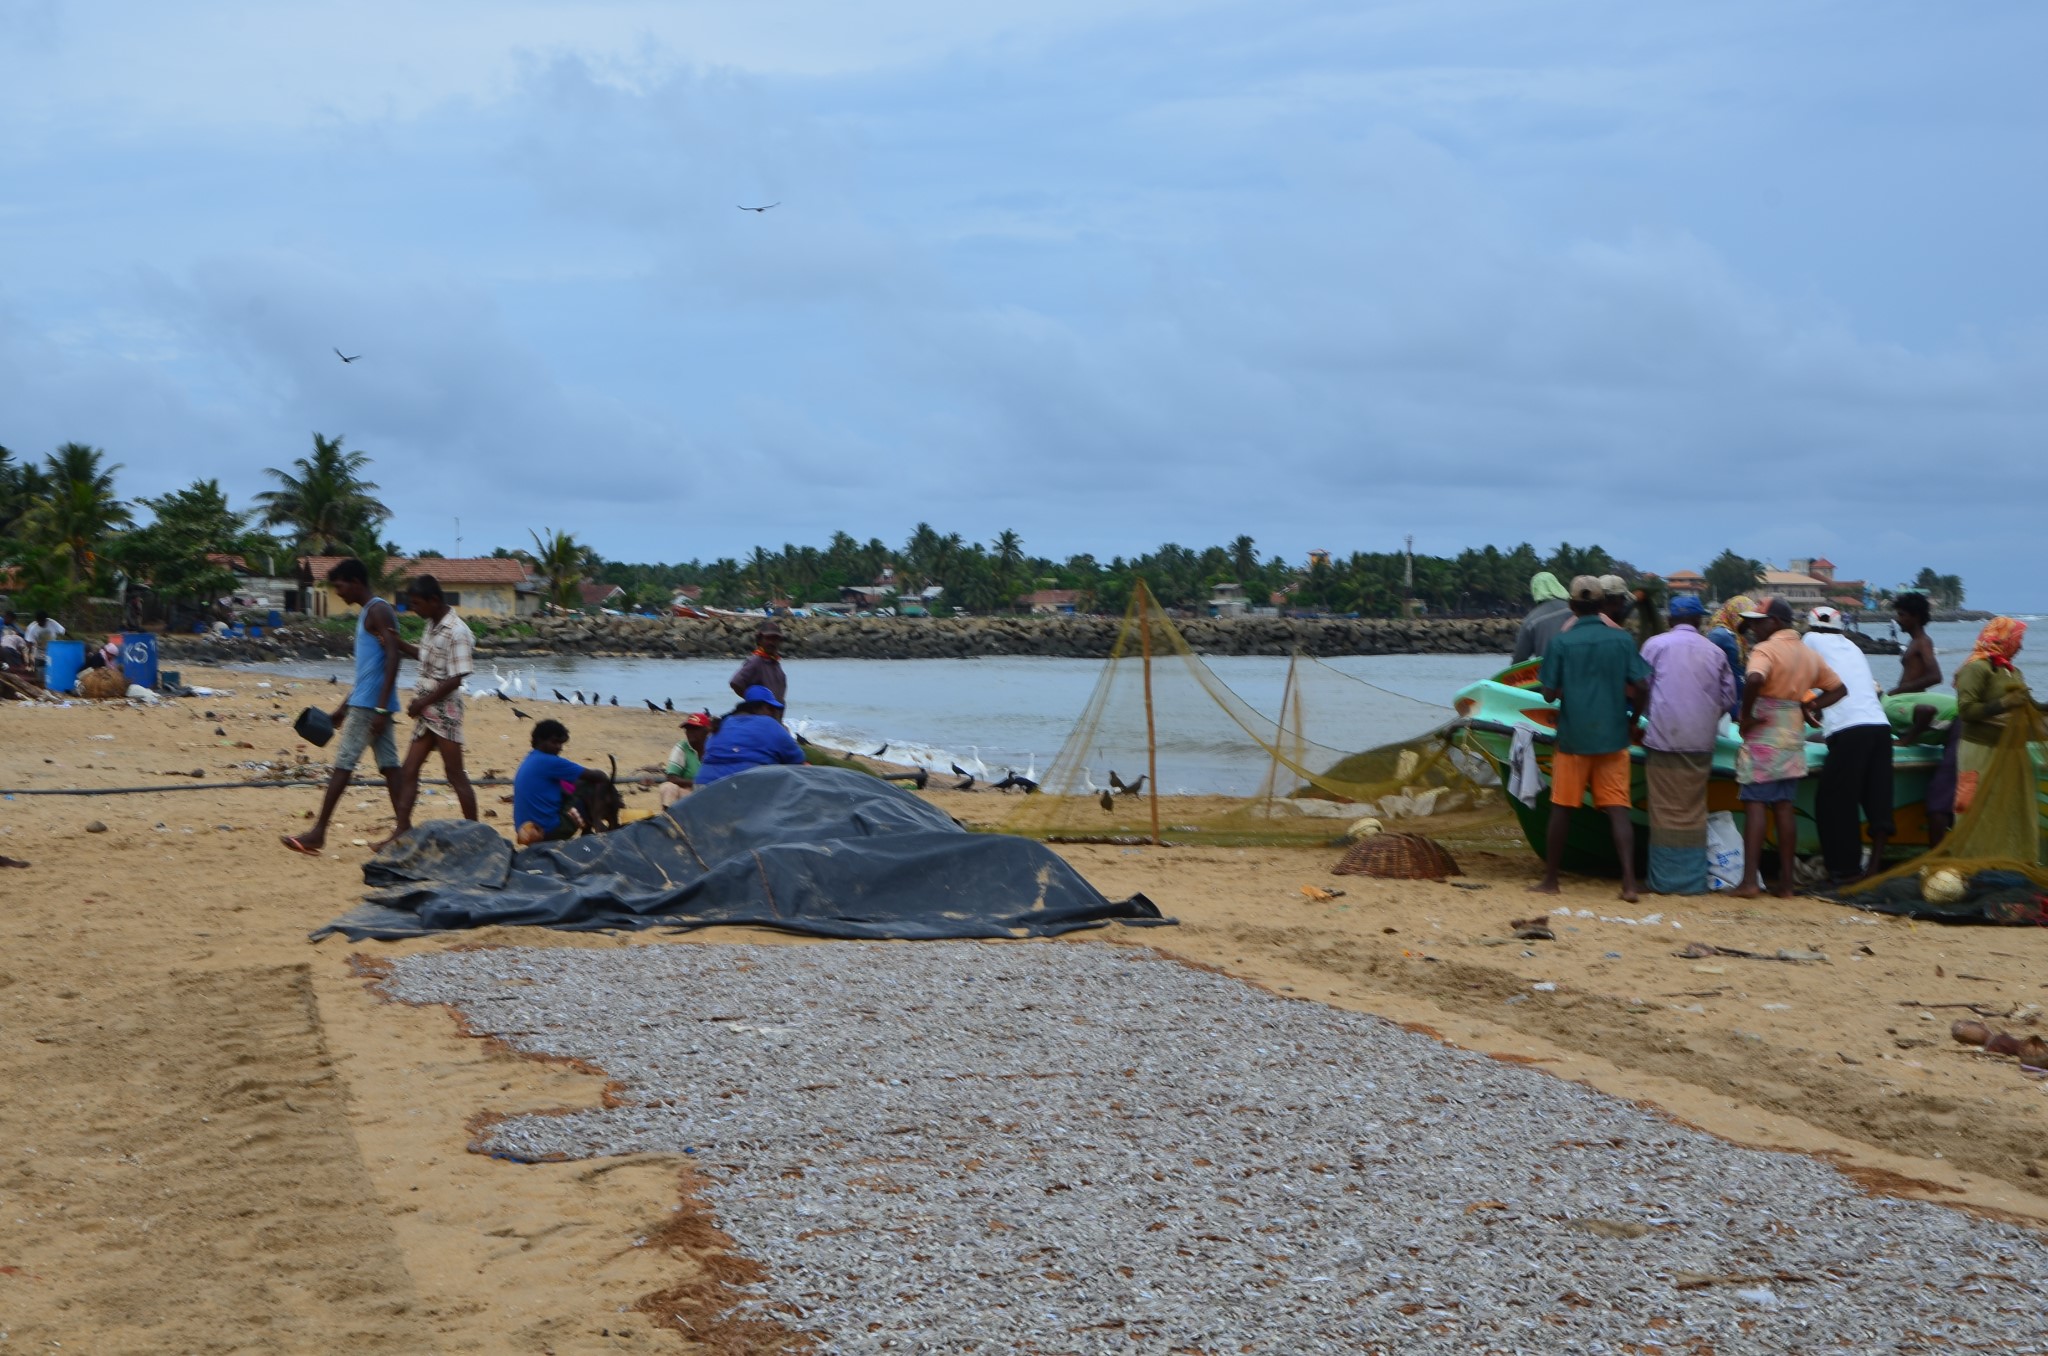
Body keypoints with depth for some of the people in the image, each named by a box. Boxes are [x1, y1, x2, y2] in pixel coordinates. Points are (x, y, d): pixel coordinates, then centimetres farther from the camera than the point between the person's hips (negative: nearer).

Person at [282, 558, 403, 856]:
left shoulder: (378, 611, -11)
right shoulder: (367, 613, 20)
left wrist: (381, 707, -24)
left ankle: (319, 832, -4)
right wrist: (344, 706, 26)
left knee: (342, 764, -7)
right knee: (389, 765, 5)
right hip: (372, 703, 10)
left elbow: (392, 658, -19)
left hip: (370, 704, -10)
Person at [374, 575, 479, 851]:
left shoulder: (457, 632, -17)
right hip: (426, 711, 9)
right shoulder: (432, 625, 10)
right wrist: (398, 644, 13)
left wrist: (424, 701, -15)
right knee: (408, 771, 6)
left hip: (444, 711, -9)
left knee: (454, 773, -3)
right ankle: (401, 830, 9)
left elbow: (456, 678, -19)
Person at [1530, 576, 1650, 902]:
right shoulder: (1622, 639, -2)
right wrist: (1632, 720, 11)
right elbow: (1639, 686, -5)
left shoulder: (1561, 642, -6)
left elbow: (1549, 694, -6)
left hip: (1572, 737, -1)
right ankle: (1629, 882, -10)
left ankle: (1550, 880, 17)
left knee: (1562, 808, 9)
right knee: (1617, 809, 1)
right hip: (1613, 737, 1)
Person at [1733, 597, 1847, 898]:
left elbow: (1754, 680, -31)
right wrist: (1810, 706, 9)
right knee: (1783, 809, 9)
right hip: (1794, 738, 7)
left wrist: (1745, 715, -18)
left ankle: (1750, 881, -10)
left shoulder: (1766, 650, -11)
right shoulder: (1809, 655, 14)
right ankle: (1786, 882, 9)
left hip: (1763, 736, -7)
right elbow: (1838, 689, 20)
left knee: (1755, 806, -5)